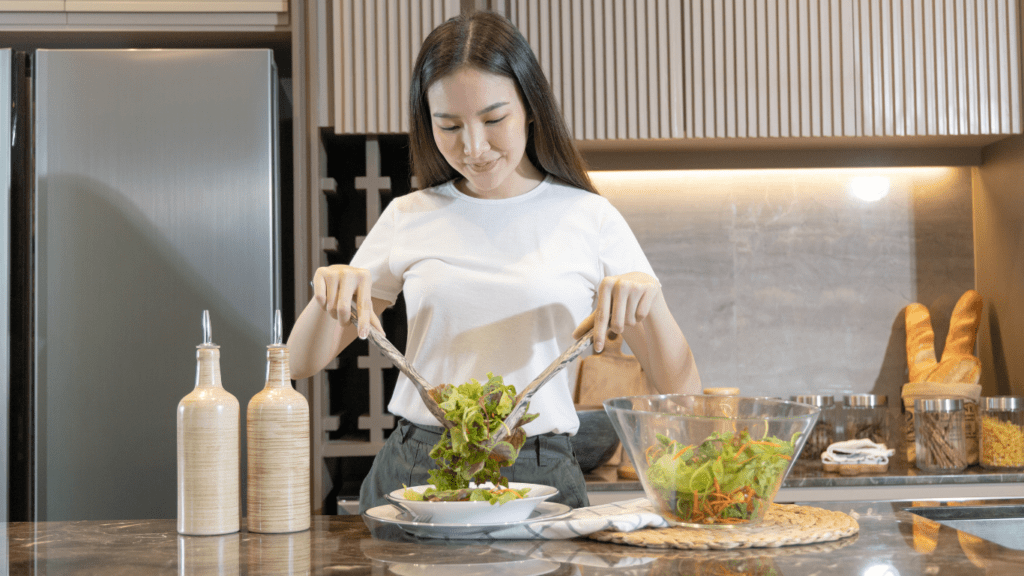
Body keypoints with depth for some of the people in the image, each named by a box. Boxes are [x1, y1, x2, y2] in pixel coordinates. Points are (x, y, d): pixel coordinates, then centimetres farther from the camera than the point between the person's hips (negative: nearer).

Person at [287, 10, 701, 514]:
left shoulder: (588, 219, 5)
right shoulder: (408, 218, 10)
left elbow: (682, 391, 4)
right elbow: (301, 363, 14)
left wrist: (649, 297, -14)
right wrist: (330, 292, -6)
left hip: (539, 476, -1)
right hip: (414, 472, 2)